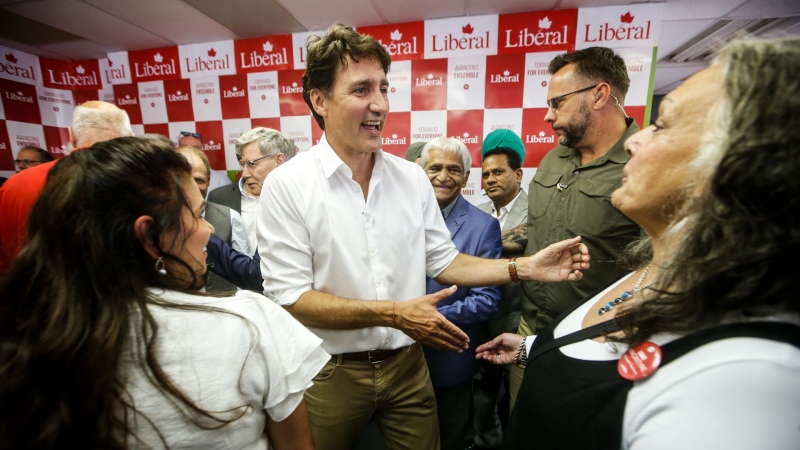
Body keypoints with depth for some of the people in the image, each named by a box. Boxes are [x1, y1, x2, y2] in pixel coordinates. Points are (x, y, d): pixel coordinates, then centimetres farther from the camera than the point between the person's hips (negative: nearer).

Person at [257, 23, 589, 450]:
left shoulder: (412, 177, -3)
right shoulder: (286, 186, -14)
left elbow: (443, 261, 3)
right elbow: (289, 297, -17)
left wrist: (524, 267, -8)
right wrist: (393, 314, -23)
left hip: (406, 364, 3)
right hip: (330, 373, -2)